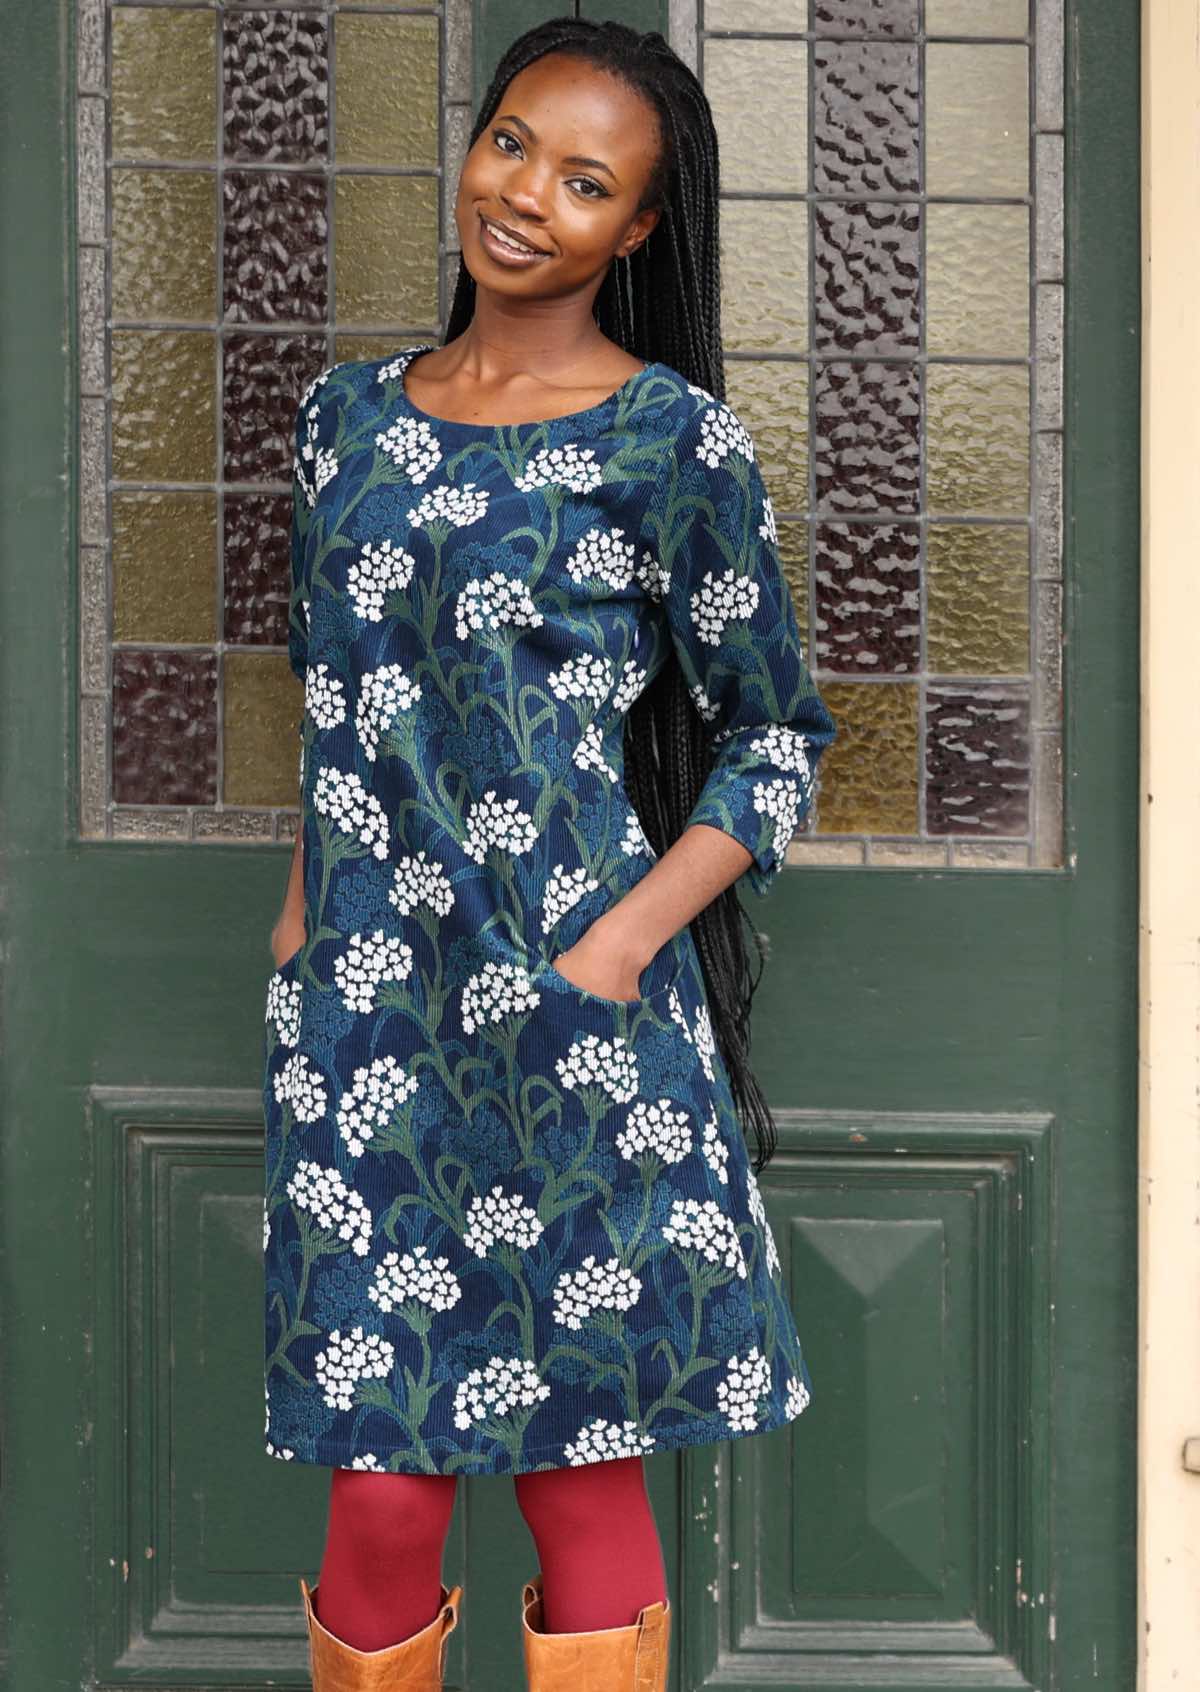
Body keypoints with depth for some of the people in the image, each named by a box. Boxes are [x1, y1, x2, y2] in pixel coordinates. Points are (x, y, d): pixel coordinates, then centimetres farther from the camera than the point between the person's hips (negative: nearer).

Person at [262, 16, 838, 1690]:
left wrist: (622, 946, -11)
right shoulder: (351, 414, 11)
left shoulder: (674, 441, -4)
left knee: (582, 1474, 4)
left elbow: (777, 736, 0)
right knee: (384, 1492, 3)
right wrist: (302, 917, 11)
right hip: (365, 1009, 4)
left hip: (571, 1016, -3)